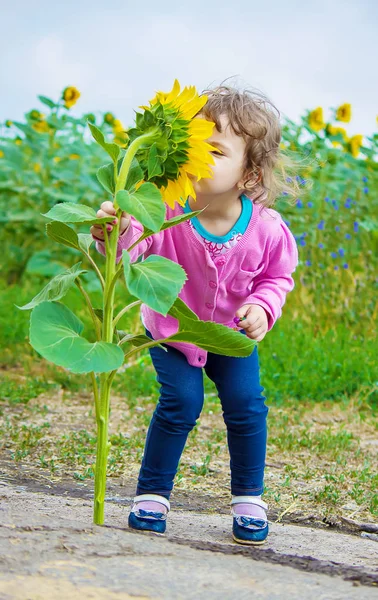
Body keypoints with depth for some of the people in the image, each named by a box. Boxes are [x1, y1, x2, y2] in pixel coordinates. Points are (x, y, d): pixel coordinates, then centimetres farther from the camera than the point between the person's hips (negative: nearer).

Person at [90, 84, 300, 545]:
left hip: (231, 334, 2)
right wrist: (114, 234, -68)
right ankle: (152, 495, 7)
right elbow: (131, 250, -45)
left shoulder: (266, 230, -25)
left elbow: (278, 276, -5)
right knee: (181, 400, -15)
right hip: (170, 328, -2)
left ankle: (248, 501, 17)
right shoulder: (167, 211, -33)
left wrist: (263, 308, -24)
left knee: (246, 404, -6)